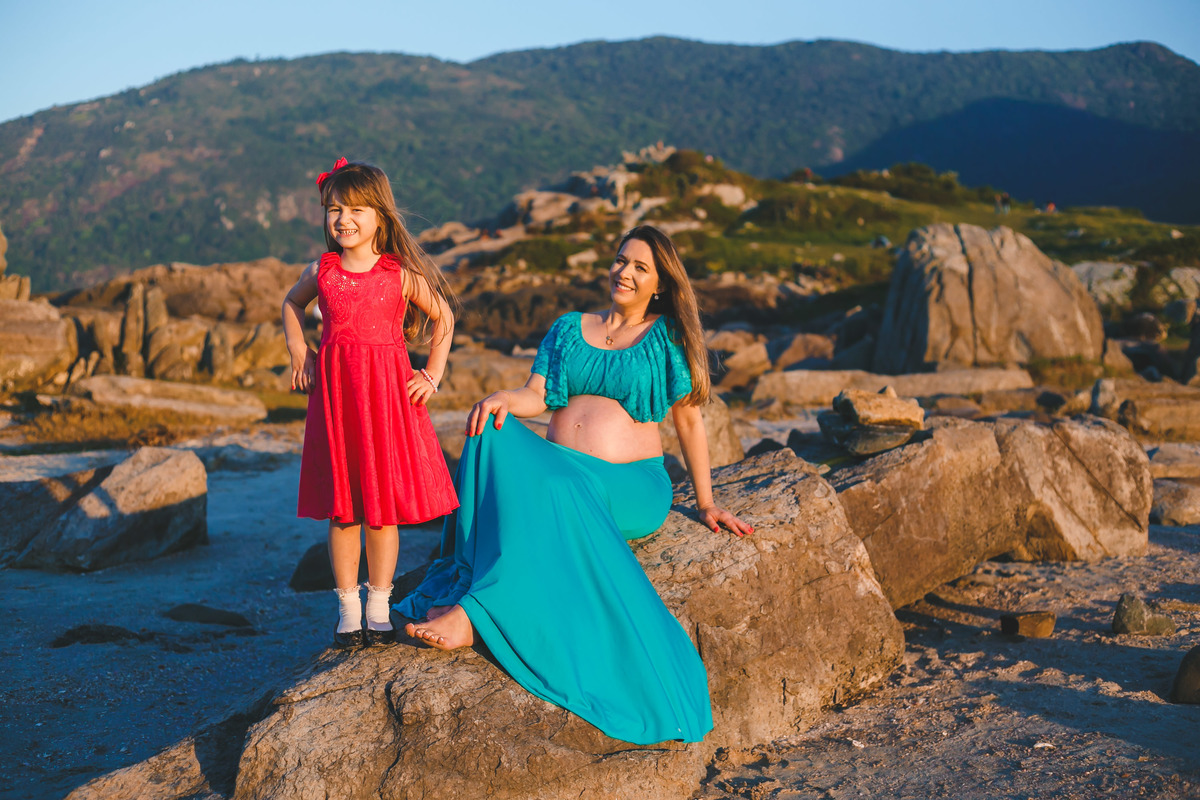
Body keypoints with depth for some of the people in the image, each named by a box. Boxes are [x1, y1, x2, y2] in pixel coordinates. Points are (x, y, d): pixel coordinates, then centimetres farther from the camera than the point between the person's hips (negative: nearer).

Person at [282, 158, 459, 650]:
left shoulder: (400, 274, -3)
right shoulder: (322, 271, 4)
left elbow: (443, 317, 9)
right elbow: (291, 305, 24)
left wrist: (432, 374, 4)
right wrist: (299, 356, 13)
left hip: (387, 390, -2)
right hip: (333, 392, 2)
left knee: (383, 506, 3)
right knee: (341, 510, 4)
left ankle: (379, 608, 16)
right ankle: (349, 609, 15)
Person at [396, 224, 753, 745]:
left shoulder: (666, 337, 11)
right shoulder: (569, 329, 21)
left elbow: (689, 419, 11)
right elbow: (537, 396, 10)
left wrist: (706, 504, 9)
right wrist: (506, 399, -15)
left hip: (629, 486, -3)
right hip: (559, 468, 4)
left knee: (553, 488, -38)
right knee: (496, 442, -30)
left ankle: (475, 612, -45)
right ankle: (463, 582, -41)